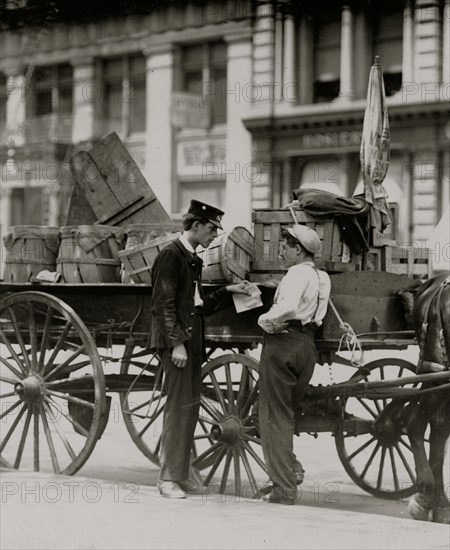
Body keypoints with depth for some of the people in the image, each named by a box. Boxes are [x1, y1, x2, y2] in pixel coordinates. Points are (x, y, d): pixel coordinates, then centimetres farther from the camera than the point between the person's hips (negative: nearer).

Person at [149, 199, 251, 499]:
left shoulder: (193, 260, 19)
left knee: (191, 406, 10)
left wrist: (229, 291, 12)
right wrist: (176, 342, -19)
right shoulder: (170, 256, -9)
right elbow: (163, 305, -14)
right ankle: (168, 477, -5)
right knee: (179, 405, -9)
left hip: (193, 340, 9)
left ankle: (182, 473, 16)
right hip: (176, 341, -9)